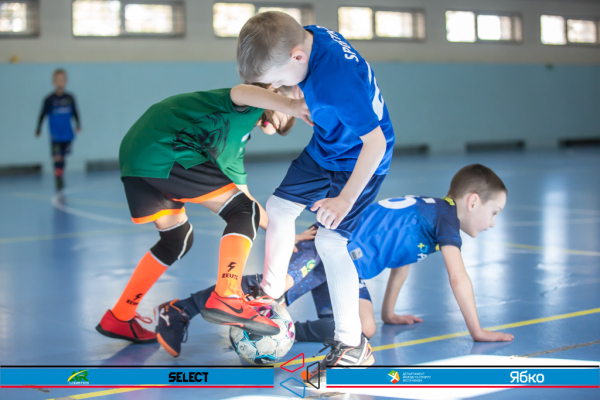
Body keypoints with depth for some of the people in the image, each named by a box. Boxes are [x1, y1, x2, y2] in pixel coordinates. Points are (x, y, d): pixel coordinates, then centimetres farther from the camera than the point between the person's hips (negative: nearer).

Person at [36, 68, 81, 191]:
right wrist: (38, 129, -3)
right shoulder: (49, 99, -6)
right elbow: (43, 114, -1)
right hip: (55, 135, -3)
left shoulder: (70, 98, 3)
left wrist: (78, 125, -1)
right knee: (57, 159, -11)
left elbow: (74, 112, 11)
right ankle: (59, 185, -12)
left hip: (67, 135, 3)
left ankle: (60, 178, 31)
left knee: (62, 159, 13)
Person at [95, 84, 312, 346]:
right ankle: (227, 299, -20)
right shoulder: (248, 107, 5)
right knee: (243, 212, -5)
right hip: (166, 151, -10)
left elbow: (243, 194, 36)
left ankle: (119, 319, 30)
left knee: (176, 240, 23)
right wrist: (290, 104, -41)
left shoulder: (237, 143, 32)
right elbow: (240, 92, -22)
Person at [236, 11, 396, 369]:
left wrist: (345, 199, -29)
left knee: (330, 240, -17)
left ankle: (353, 345, -6)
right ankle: (272, 294, 33)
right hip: (324, 149, 9)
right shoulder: (304, 36, -15)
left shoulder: (337, 80, -40)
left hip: (362, 158, -9)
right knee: (279, 208, 12)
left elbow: (375, 142, -33)